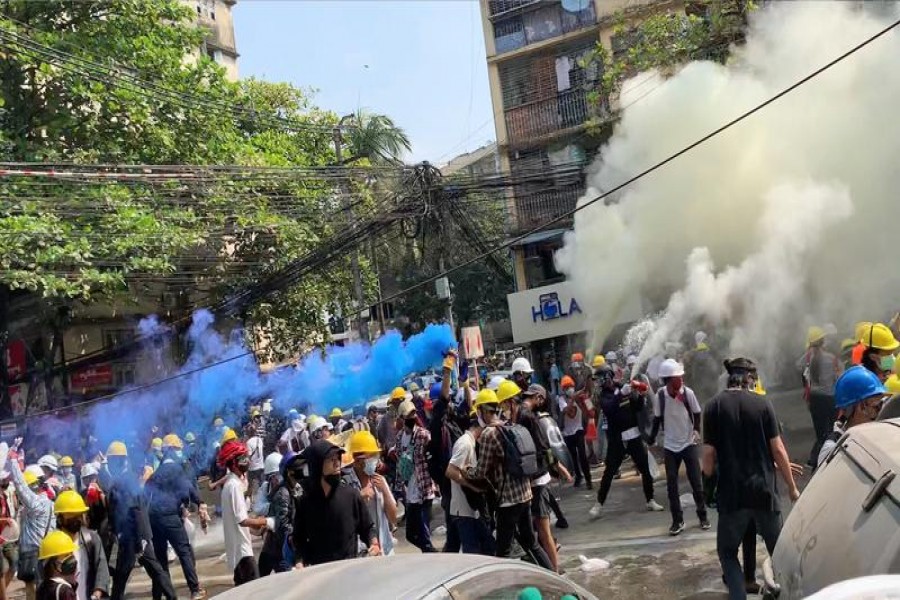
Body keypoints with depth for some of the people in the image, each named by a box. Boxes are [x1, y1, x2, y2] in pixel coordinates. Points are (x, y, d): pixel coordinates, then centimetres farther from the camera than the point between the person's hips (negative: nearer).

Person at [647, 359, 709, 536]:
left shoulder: (688, 393, -14)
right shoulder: (659, 396, -12)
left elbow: (697, 414, 0)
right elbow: (657, 418, 2)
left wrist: (696, 430, -12)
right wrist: (652, 437, 0)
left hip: (689, 444, -1)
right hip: (670, 446, 1)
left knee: (696, 482, 3)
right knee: (671, 485, 2)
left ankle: (702, 516, 21)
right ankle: (677, 521, 13)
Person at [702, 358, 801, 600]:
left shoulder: (714, 406, -4)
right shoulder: (762, 403, -2)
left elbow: (709, 453, -5)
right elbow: (778, 449, -1)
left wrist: (709, 479, 13)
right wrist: (792, 487, 9)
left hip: (732, 493, -1)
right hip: (764, 490, 1)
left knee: (727, 551, 12)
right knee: (779, 549, 17)